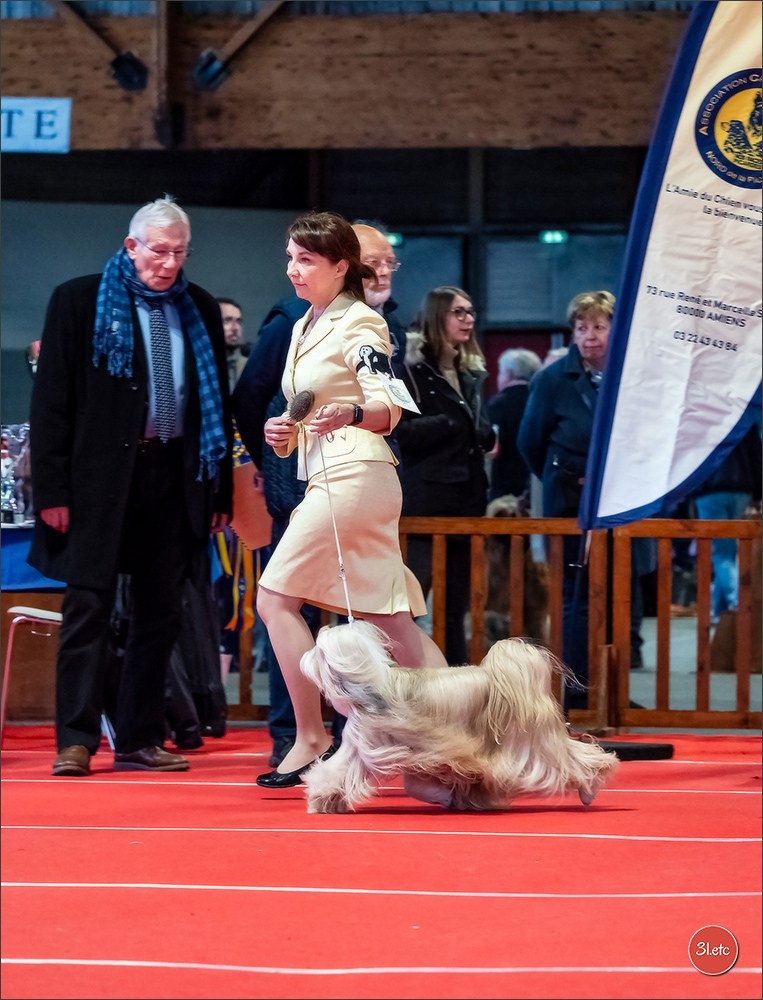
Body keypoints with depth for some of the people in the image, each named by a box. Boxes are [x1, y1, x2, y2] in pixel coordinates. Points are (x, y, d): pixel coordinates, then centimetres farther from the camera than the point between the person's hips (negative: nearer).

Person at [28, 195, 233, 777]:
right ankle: (76, 742, -4)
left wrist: (221, 491, 8)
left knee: (160, 613, 7)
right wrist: (53, 489, -9)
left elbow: (219, 403, 14)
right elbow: (52, 400, -3)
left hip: (174, 479, 4)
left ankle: (140, 740, 14)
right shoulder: (79, 301, 0)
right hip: (100, 477, -4)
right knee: (89, 606, -5)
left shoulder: (199, 312, 11)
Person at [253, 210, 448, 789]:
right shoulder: (305, 328, 20)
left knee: (276, 599, -10)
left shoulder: (359, 323, -6)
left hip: (353, 476, -9)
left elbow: (389, 407, -16)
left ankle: (312, 740, -7)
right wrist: (284, 433, 6)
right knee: (392, 625, 5)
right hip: (327, 480, 9)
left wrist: (351, 413, -37)